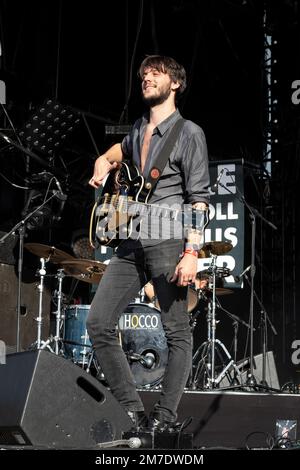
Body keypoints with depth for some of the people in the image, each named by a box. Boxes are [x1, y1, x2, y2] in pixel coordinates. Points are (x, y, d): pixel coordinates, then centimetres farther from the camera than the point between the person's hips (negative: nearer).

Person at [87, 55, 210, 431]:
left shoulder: (189, 133, 0)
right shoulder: (138, 131, 19)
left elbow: (199, 199, -7)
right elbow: (114, 154, 42)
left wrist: (192, 251, -17)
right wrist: (103, 166, 17)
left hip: (168, 243, -7)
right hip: (131, 244, 7)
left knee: (177, 333, -2)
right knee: (98, 322, 0)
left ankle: (164, 417, 5)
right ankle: (132, 410, 4)